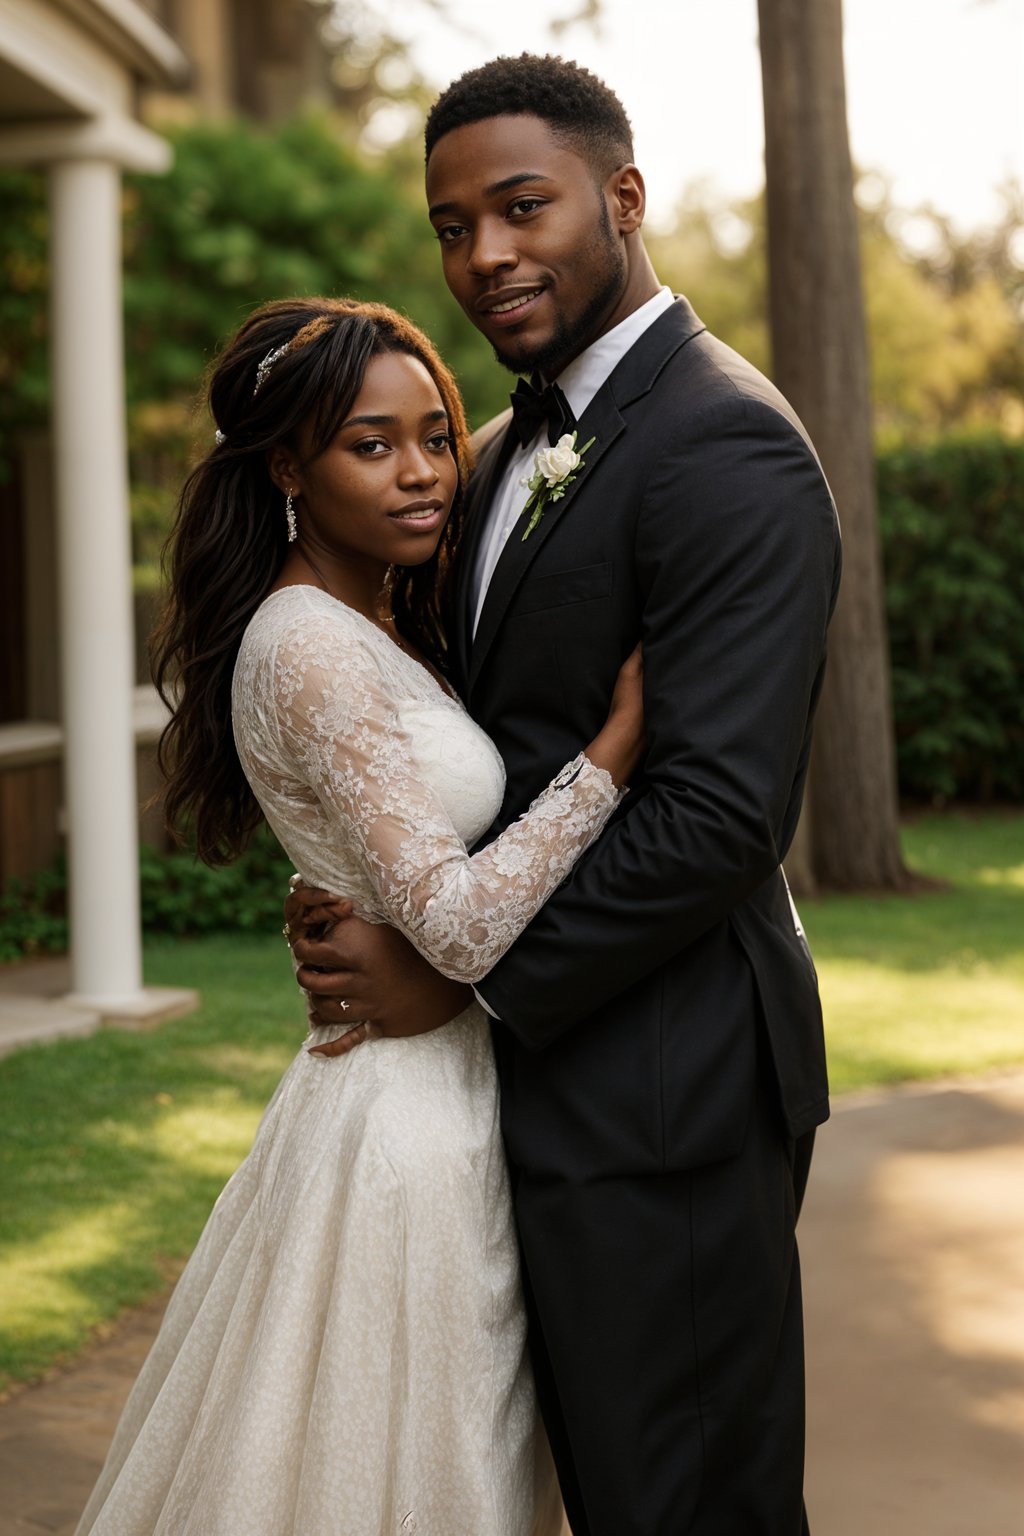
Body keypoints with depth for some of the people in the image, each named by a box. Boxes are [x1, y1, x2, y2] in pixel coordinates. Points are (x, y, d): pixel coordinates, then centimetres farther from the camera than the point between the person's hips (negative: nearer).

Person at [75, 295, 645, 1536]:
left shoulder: (381, 633, 11)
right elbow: (457, 923, -24)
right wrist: (618, 742, -21)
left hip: (446, 1097, 9)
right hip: (404, 1119, -9)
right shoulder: (309, 652, -19)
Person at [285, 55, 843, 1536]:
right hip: (553, 1066, 9)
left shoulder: (724, 446, -17)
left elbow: (721, 812, -24)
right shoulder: (515, 452, 14)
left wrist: (454, 972, -16)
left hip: (665, 1088, -9)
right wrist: (367, 897, -1)